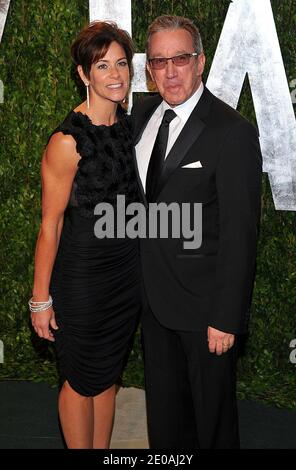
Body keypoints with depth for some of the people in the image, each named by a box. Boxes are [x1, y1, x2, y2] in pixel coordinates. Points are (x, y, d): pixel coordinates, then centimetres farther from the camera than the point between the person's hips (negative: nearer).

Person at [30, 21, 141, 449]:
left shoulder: (128, 124, 2)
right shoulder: (68, 140, -20)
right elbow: (50, 224, -17)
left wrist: (139, 262, 14)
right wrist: (41, 300, -12)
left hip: (127, 268, 7)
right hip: (82, 275, -6)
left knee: (109, 373, 20)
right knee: (83, 380, 12)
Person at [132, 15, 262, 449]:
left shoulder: (232, 132, -19)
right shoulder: (143, 113, 3)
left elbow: (239, 235, -19)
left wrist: (225, 319, -19)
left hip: (202, 301, -6)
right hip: (154, 295, 7)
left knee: (212, 410, 14)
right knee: (163, 405, 24)